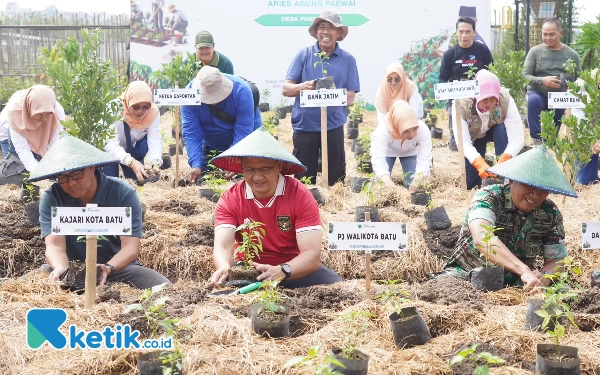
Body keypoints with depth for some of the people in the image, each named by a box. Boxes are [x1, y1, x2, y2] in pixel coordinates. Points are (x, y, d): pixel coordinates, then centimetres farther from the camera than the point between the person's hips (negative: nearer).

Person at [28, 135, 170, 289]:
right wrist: (61, 269, -45)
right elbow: (55, 246, -20)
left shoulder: (123, 194, -13)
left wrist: (108, 269, -40)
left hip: (118, 266, -1)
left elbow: (130, 247, -18)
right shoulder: (51, 199, -10)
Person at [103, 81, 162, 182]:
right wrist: (131, 162, -59)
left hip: (131, 149, 2)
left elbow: (155, 140, -30)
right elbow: (110, 145, -43)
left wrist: (156, 162, -51)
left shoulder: (153, 112, -25)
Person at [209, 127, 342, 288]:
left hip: (295, 269, 0)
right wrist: (224, 267, -45)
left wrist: (282, 271, -44)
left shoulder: (300, 196, -16)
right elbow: (222, 246, -20)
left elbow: (312, 254, -23)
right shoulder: (229, 200, -9)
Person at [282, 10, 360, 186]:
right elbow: (286, 89, 1)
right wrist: (302, 87, -20)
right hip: (305, 126, 0)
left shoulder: (348, 59, 3)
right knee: (303, 181, 5)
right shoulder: (304, 55, 3)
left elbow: (350, 97, 1)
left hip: (334, 127, 0)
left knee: (336, 180, 5)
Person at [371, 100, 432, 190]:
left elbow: (424, 160, -39)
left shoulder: (423, 130, -38)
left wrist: (418, 180, -58)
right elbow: (378, 160, -47)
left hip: (410, 151, 1)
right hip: (387, 150, -1)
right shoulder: (383, 130, -42)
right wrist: (388, 182, -64)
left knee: (413, 187, -11)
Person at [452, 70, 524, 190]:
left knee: (503, 129, -35)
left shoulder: (506, 100, -35)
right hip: (473, 136, 0)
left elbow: (518, 138, -38)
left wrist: (503, 161, -55)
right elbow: (463, 142, -38)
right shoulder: (461, 103, -36)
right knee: (471, 184, -11)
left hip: (496, 131, 0)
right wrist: (480, 164, -56)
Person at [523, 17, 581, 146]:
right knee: (533, 101, -34)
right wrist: (542, 80, -25)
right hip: (538, 93, -3)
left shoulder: (572, 55, 6)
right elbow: (525, 75, -6)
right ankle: (536, 139, -24)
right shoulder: (535, 51, -1)